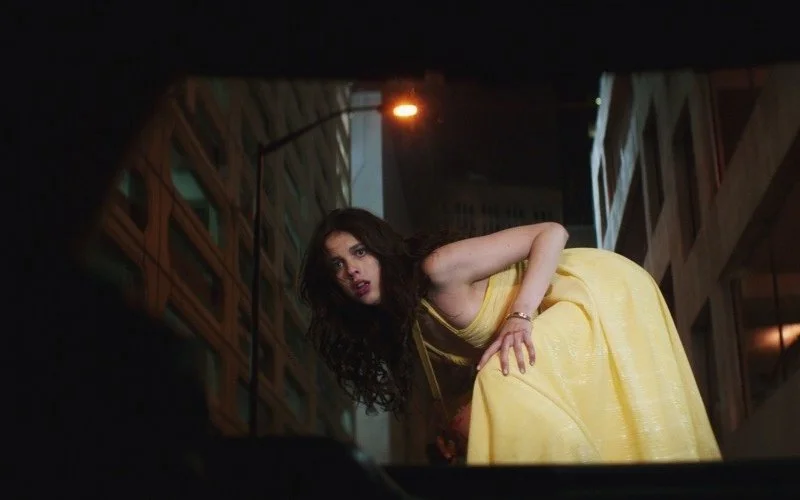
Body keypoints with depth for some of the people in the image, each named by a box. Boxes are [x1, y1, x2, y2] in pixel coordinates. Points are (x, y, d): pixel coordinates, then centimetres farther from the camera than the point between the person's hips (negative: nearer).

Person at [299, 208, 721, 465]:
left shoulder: (438, 270, -24)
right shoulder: (407, 322, 3)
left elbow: (552, 234, -24)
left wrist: (520, 317, -35)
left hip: (604, 290, -9)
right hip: (562, 311, 9)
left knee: (510, 384, -27)